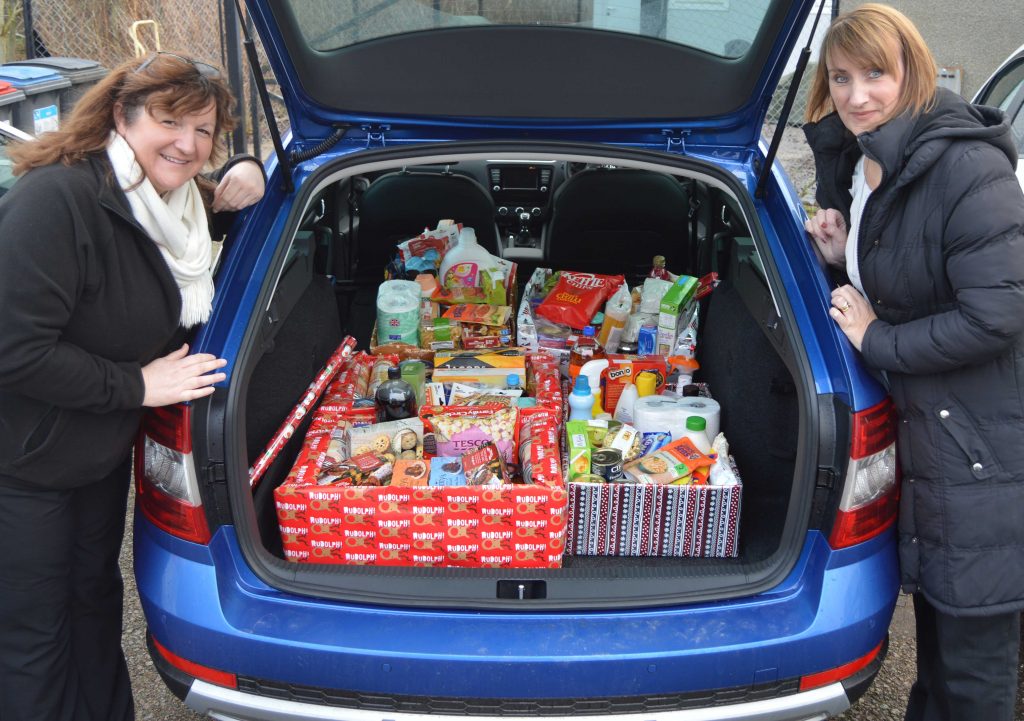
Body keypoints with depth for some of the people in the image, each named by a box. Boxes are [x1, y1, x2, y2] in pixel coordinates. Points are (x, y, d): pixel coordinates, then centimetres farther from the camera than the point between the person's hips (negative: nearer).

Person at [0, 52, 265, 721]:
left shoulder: (173, 200, 0)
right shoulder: (58, 198, -29)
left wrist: (244, 175, 1)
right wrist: (137, 384, -24)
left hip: (104, 451, 9)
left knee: (95, 593, 26)